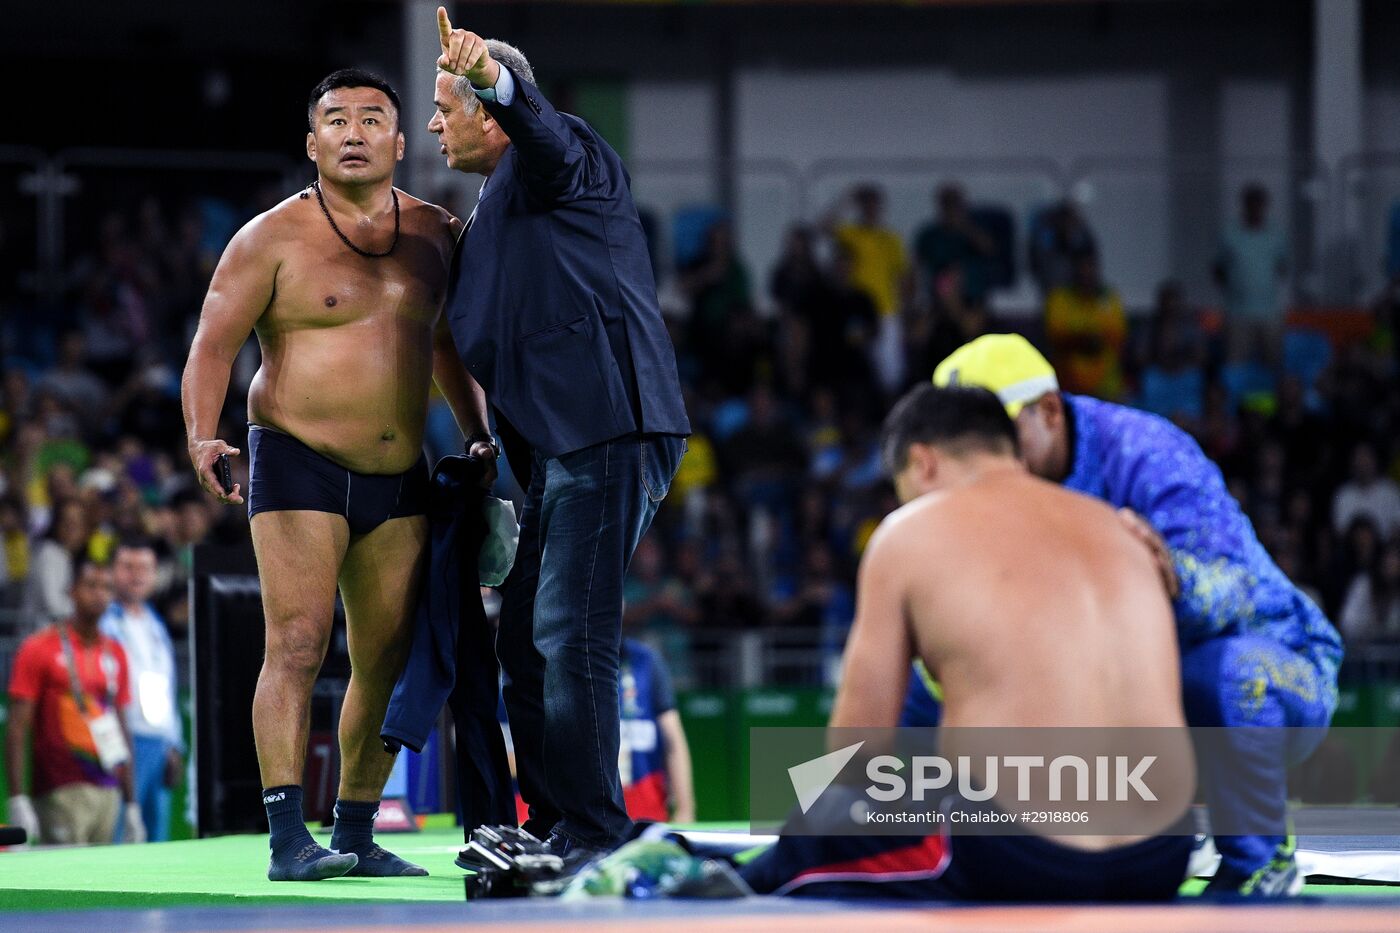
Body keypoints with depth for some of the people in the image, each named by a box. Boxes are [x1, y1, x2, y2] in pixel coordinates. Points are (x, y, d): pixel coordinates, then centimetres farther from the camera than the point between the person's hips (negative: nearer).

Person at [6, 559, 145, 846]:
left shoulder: (115, 654, 15)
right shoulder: (40, 649, -3)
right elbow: (17, 728, -6)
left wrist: (131, 803, 17)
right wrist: (17, 800, -14)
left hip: (107, 790, 6)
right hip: (61, 792, -6)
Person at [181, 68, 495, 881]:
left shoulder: (433, 234, 9)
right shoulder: (272, 239, -6)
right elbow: (213, 347, -10)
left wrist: (480, 437, 12)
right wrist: (203, 438, -25)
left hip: (397, 478, 5)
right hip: (300, 464, -5)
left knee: (388, 661, 5)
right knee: (298, 644, -16)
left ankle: (357, 833, 13)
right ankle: (288, 838, -21)